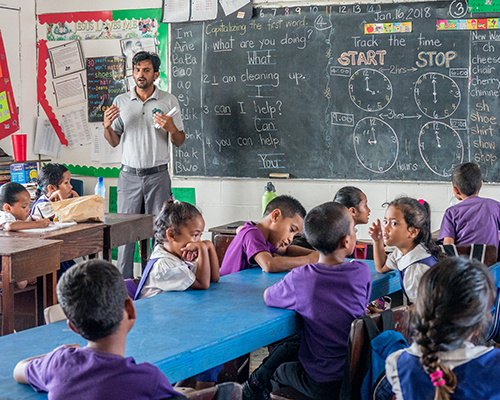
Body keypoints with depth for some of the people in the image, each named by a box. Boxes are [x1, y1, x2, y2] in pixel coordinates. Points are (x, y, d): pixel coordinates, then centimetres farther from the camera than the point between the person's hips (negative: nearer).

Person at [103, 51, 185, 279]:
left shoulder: (169, 101, 3)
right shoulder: (120, 102, 9)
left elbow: (179, 142, 5)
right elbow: (114, 142, 12)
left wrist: (171, 128, -17)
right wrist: (107, 126, -9)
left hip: (158, 175, -1)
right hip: (129, 174, 1)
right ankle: (124, 282, 10)